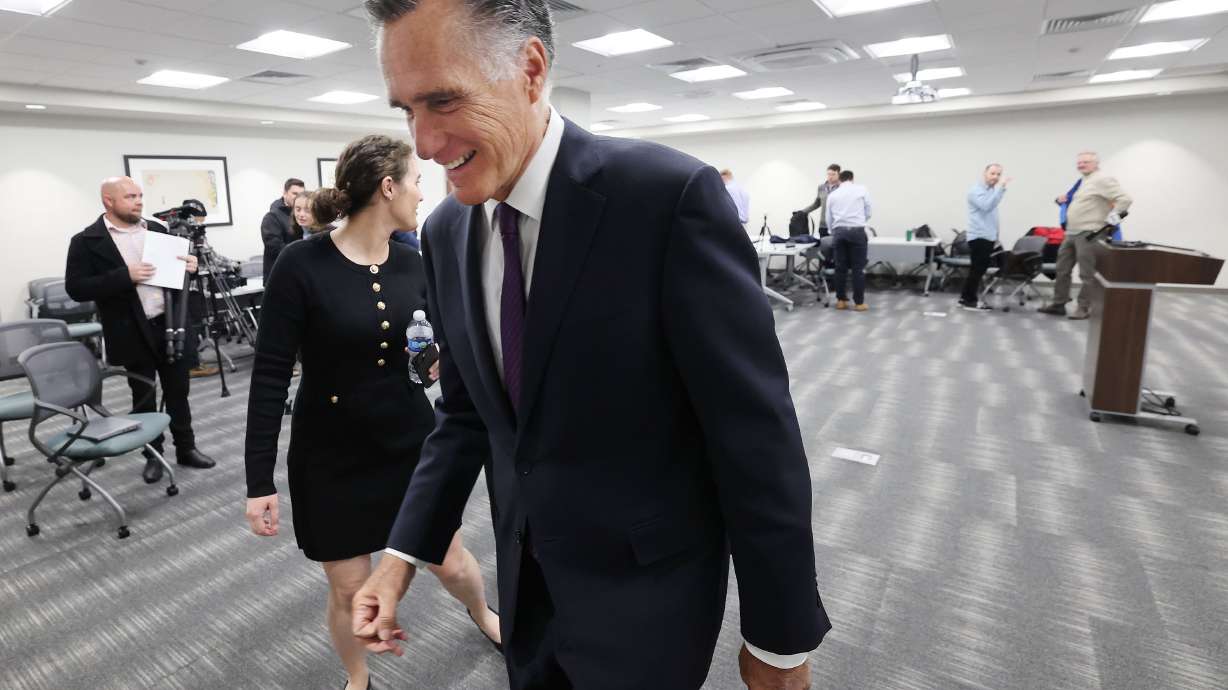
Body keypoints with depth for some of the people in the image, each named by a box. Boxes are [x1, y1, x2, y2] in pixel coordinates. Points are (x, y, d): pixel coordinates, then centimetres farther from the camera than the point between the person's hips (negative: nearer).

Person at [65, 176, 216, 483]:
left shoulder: (157, 229, 8)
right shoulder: (87, 241, -5)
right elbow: (76, 288, -11)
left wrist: (188, 265, -6)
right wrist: (125, 276, -22)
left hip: (171, 325, 3)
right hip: (134, 334, -3)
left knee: (178, 392, 13)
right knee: (143, 399, 10)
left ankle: (186, 448, 25)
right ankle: (153, 456, 23)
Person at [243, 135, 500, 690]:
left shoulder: (412, 264, -2)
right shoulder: (302, 264, -16)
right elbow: (269, 375, -14)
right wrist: (260, 480, -13)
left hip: (411, 440, 4)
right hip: (332, 454, -3)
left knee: (450, 561, 14)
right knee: (348, 591, 10)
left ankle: (482, 613, 49)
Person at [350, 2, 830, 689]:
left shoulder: (671, 195, -22)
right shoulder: (446, 232, -1)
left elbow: (756, 431, -18)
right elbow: (464, 412, 7)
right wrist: (405, 553, -2)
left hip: (646, 589, -5)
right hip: (526, 575, 6)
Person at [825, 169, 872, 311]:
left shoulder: (832, 194, 15)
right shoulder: (862, 190, 8)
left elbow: (828, 218, 16)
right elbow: (868, 213, 12)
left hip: (838, 231, 3)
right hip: (857, 231, -2)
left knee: (840, 267, 9)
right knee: (858, 268, 2)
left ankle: (841, 300, 13)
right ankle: (859, 302, 5)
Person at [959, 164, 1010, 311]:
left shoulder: (992, 190, 18)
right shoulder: (976, 190, -10)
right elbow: (987, 206, -28)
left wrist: (995, 235, 23)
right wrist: (1001, 189, -31)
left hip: (988, 236, 9)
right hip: (978, 236, -9)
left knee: (980, 270, 10)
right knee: (977, 270, -8)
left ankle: (968, 298, 15)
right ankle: (968, 300, -3)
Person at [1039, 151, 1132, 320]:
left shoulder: (1102, 180, -11)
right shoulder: (1082, 181, 17)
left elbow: (1125, 199, -18)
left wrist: (1111, 219, -17)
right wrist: (1065, 200, 15)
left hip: (1088, 234, -10)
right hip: (1071, 233, 10)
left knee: (1087, 274, -2)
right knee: (1062, 270, 12)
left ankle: (1083, 308, 5)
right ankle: (1058, 304, 19)